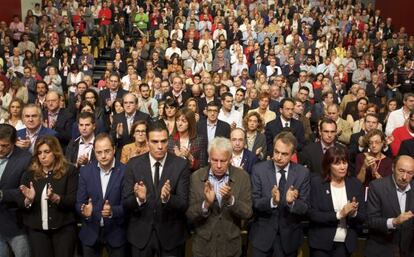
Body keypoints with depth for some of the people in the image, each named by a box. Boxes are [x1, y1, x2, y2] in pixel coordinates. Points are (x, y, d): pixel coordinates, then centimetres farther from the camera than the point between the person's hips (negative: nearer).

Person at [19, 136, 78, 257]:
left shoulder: (69, 171, -4)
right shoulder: (29, 174, 5)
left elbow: (73, 201, -10)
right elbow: (21, 205, 5)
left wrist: (56, 198, -27)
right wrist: (28, 199, -16)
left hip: (64, 228, -2)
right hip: (36, 229, 2)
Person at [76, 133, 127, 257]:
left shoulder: (125, 171, -13)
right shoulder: (85, 171, -4)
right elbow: (79, 202, -2)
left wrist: (112, 211, -31)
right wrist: (84, 211, -24)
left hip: (116, 233, -2)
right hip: (90, 233, 2)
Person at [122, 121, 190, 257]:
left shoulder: (181, 165, -10)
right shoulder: (133, 164, -6)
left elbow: (184, 204, -13)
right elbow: (126, 203, -7)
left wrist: (167, 198, -32)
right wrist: (139, 199, -28)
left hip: (171, 234, -1)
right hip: (140, 234, 1)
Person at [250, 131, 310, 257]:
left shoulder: (302, 172, -7)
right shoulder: (259, 169, -10)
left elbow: (304, 208, -7)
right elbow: (254, 203, -11)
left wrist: (291, 202, -28)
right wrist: (271, 201, -30)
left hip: (289, 236, 1)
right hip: (262, 235, -1)